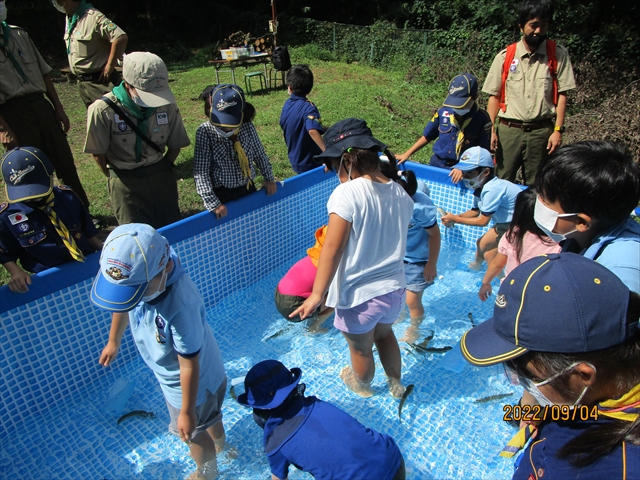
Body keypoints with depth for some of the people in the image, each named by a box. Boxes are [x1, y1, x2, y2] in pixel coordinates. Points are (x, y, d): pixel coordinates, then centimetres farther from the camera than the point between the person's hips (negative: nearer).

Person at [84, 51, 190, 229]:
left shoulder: (168, 106, -12)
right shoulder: (103, 110, -19)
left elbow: (175, 145, 2)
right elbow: (98, 153, -6)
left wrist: (162, 170, 5)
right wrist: (117, 178, 4)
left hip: (161, 178, 3)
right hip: (125, 183, -2)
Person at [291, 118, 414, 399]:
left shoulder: (347, 193, -24)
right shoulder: (400, 193, -3)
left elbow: (332, 248, -25)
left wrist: (317, 293, -20)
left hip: (359, 294, -6)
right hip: (394, 289, 6)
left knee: (361, 348, 24)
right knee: (385, 334, 34)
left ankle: (362, 385, 54)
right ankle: (396, 384, 56)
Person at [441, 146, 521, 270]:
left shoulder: (492, 189, -31)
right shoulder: (480, 187, -4)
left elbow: (483, 221, -23)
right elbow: (475, 211, 7)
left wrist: (455, 219, -16)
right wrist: (454, 217, -8)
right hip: (505, 222, 9)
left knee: (489, 254, -9)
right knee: (481, 244, 16)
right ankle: (475, 266, 40)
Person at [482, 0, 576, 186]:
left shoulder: (558, 55, 2)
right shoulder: (505, 57, 3)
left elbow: (562, 94, 2)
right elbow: (494, 96, 4)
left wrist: (558, 130, -6)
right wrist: (491, 130, -4)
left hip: (541, 131, 0)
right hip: (508, 130, 0)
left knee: (534, 186, 8)